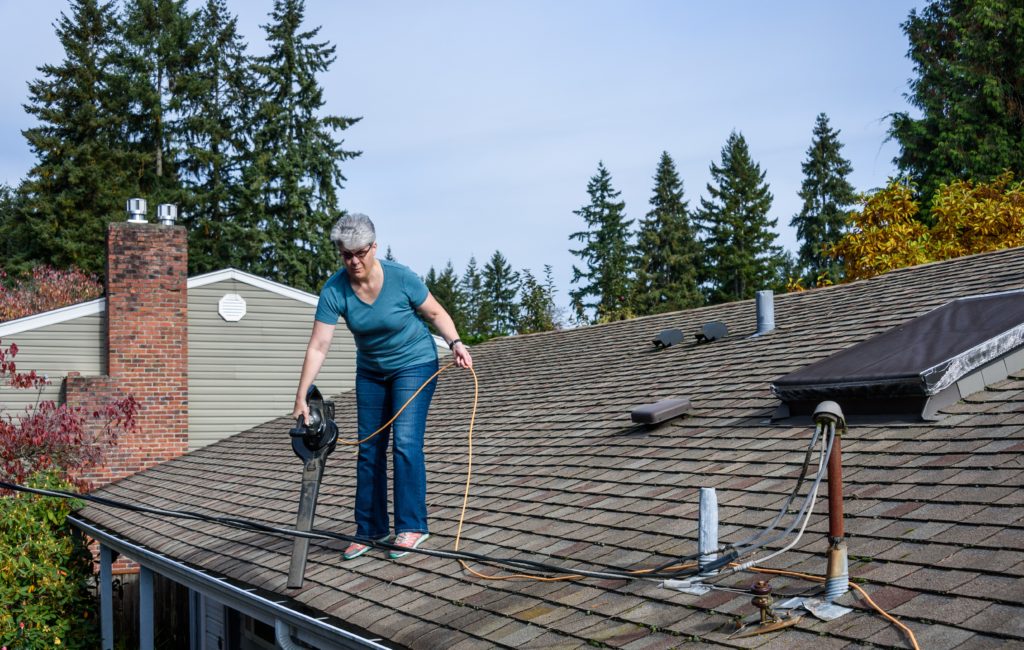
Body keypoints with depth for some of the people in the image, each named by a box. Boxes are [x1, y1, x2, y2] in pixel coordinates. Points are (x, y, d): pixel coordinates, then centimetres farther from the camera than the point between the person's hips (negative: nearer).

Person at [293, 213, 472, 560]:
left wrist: (455, 343, -24)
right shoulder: (334, 290, -18)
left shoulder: (401, 277, -23)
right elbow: (318, 346, -20)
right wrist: (301, 397, -25)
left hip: (414, 365, -4)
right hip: (371, 371, 4)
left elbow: (436, 313, -8)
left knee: (406, 442, -15)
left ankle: (412, 526, -8)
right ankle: (370, 530, 14)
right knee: (369, 448, 5)